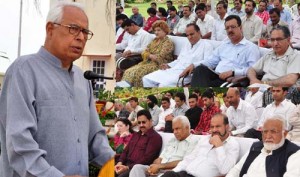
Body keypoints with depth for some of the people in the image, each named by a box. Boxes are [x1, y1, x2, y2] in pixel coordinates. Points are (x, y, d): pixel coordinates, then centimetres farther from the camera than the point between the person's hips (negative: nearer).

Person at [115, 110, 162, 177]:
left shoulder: (155, 137, -3)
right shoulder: (135, 135, 24)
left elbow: (147, 159, -13)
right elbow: (126, 151, 22)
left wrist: (128, 167, -19)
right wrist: (120, 163, 0)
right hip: (126, 165, 7)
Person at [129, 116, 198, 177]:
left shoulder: (193, 142, 0)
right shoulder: (171, 141, 25)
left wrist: (160, 166, -13)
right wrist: (154, 167, -5)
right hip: (159, 170, 8)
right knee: (138, 167, -19)